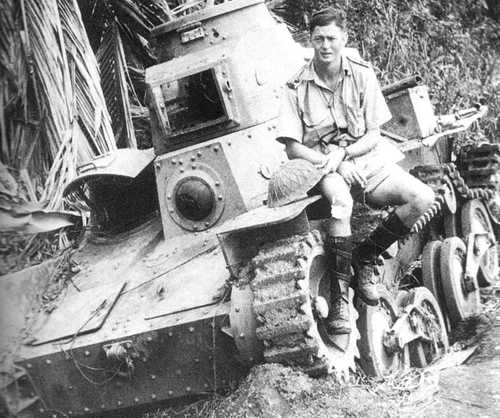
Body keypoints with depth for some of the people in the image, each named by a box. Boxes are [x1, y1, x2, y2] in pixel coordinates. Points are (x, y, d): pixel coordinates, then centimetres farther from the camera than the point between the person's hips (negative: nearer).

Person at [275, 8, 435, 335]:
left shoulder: (362, 74, 2)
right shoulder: (297, 87, -3)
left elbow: (373, 136, 1)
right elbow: (293, 148, -4)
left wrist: (342, 154, -17)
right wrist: (332, 164, -17)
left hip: (366, 159, 4)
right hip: (322, 167, -3)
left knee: (423, 198, -19)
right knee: (341, 201, -39)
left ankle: (365, 257, -4)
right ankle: (339, 292, -30)